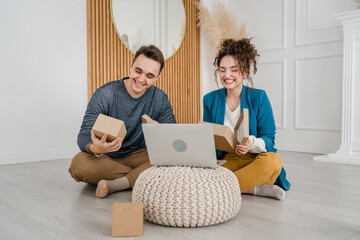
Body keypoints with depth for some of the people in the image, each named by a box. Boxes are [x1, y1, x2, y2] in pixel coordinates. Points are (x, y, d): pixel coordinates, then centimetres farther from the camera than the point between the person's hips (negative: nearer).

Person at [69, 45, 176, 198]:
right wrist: (95, 148, -46)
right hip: (105, 157, -1)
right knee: (79, 164, -34)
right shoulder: (104, 94, -14)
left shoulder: (160, 99, -4)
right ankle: (140, 177, -18)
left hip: (135, 156, 2)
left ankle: (116, 184, -27)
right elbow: (84, 136, -20)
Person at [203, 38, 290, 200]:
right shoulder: (210, 100, 7)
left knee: (273, 161, -35)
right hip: (223, 160, 2)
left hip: (254, 159, -2)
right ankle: (255, 189, -20)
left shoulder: (258, 97, 0)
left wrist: (252, 144, -26)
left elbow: (269, 137, -3)